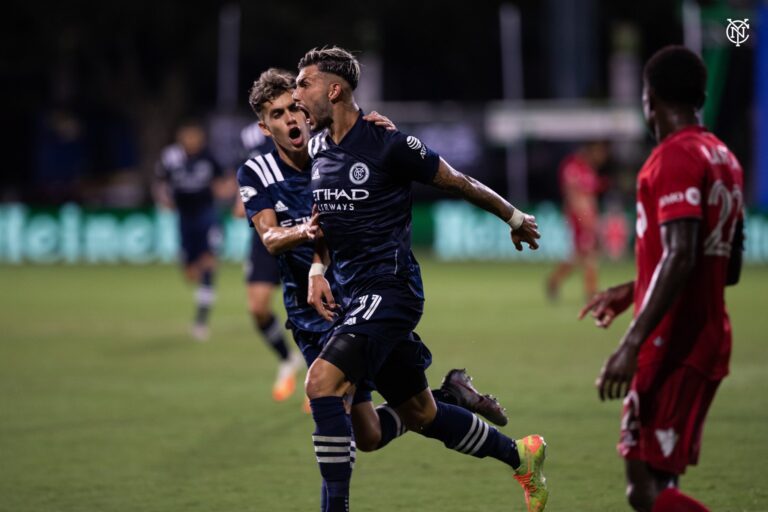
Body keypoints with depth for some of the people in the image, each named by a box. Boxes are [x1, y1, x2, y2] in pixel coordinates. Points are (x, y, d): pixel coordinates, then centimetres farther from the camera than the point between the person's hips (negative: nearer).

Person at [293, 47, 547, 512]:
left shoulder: (387, 143, -13)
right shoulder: (318, 146, 9)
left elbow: (457, 182, -1)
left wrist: (515, 218, 10)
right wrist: (317, 270, 9)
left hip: (390, 289, -8)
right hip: (352, 295, 8)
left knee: (323, 382, -25)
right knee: (419, 414, 16)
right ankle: (521, 455, 35)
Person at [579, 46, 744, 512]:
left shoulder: (676, 158, -13)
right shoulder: (724, 159, 16)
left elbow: (679, 258, -24)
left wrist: (632, 344, -27)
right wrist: (634, 291, 28)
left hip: (674, 347, -10)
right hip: (709, 343, 10)